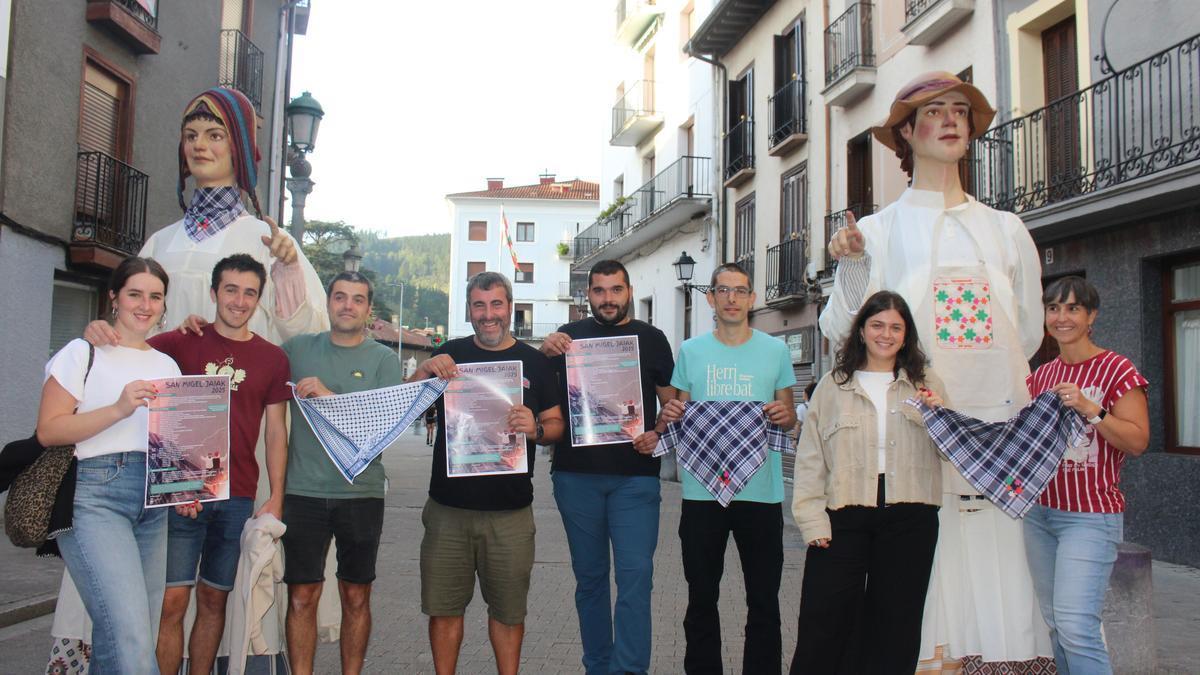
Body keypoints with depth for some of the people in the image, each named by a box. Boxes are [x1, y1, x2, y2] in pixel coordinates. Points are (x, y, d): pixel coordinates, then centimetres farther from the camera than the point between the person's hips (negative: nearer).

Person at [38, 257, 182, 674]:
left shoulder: (167, 365, 18)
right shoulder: (84, 353, 2)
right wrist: (119, 409, -17)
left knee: (129, 636, 6)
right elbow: (48, 431, -6)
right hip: (95, 494, -6)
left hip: (155, 502, 6)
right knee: (131, 640, -18)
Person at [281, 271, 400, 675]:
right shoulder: (297, 349, 6)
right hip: (304, 491, 1)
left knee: (356, 597, 10)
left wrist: (329, 395, -19)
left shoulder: (384, 360, 0)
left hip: (362, 494, 0)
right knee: (301, 597, 2)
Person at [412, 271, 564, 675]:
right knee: (444, 607, 8)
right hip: (448, 506, 1)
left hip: (510, 510, 0)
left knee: (508, 610, 10)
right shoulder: (451, 354, 6)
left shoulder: (534, 362, 5)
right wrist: (425, 372, -16)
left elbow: (557, 424, 7)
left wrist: (536, 428, -16)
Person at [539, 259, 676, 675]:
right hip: (577, 476, 2)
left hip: (635, 476, -1)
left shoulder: (651, 339, 7)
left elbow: (671, 402, 11)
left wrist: (657, 434, -9)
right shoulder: (569, 336, 8)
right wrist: (545, 353, -15)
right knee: (589, 577, 11)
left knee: (635, 576, -8)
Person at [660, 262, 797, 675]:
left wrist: (785, 415, -13)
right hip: (702, 490, 1)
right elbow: (678, 412, 10)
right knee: (701, 598, 11)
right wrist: (668, 415, -12)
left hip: (761, 490, 0)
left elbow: (789, 417, 9)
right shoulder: (691, 351, 5)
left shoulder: (775, 350, 5)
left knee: (764, 599, 7)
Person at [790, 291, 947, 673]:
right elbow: (810, 458, 2)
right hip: (843, 518, -1)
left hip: (909, 518, 2)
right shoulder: (834, 386, 7)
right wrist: (813, 520, -6)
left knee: (895, 628, 10)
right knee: (824, 626, 0)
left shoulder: (926, 385, 11)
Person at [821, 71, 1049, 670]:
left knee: (994, 570, -1)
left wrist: (976, 377, 4)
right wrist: (852, 267, -14)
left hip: (994, 425, 3)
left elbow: (1026, 336, 16)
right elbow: (842, 334, -1)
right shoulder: (878, 230, 5)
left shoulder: (1006, 230, 13)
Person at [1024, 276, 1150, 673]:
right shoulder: (1042, 375, 12)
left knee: (1076, 626, -15)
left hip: (1090, 516, -6)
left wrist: (1089, 409, -24)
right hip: (1040, 512, 6)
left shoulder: (1116, 369, -6)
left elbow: (1138, 441, -12)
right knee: (1056, 625, 11)